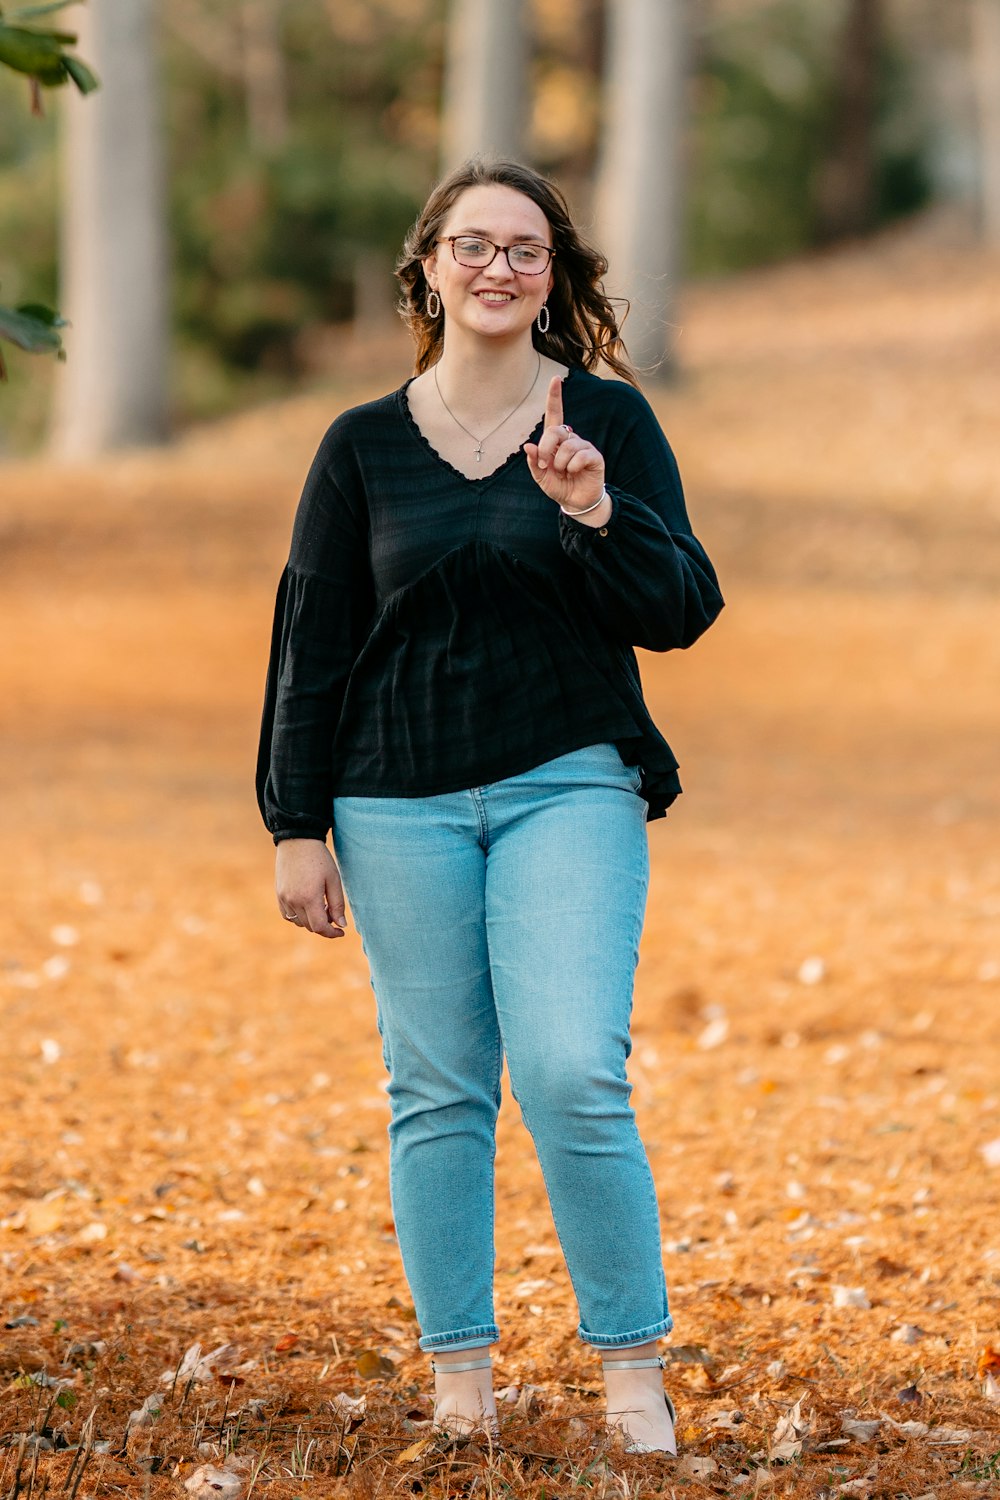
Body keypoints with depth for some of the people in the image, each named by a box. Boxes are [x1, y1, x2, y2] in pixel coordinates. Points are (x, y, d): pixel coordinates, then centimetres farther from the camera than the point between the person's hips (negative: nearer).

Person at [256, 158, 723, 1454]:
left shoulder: (608, 420, 3)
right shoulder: (364, 447, 6)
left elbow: (681, 613, -1)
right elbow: (312, 643, 7)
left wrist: (595, 512, -18)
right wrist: (297, 829, 4)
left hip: (570, 788, -2)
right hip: (401, 803, 2)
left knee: (573, 1077, -14)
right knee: (436, 1092, 4)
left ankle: (634, 1370, -2)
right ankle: (459, 1374, 12)